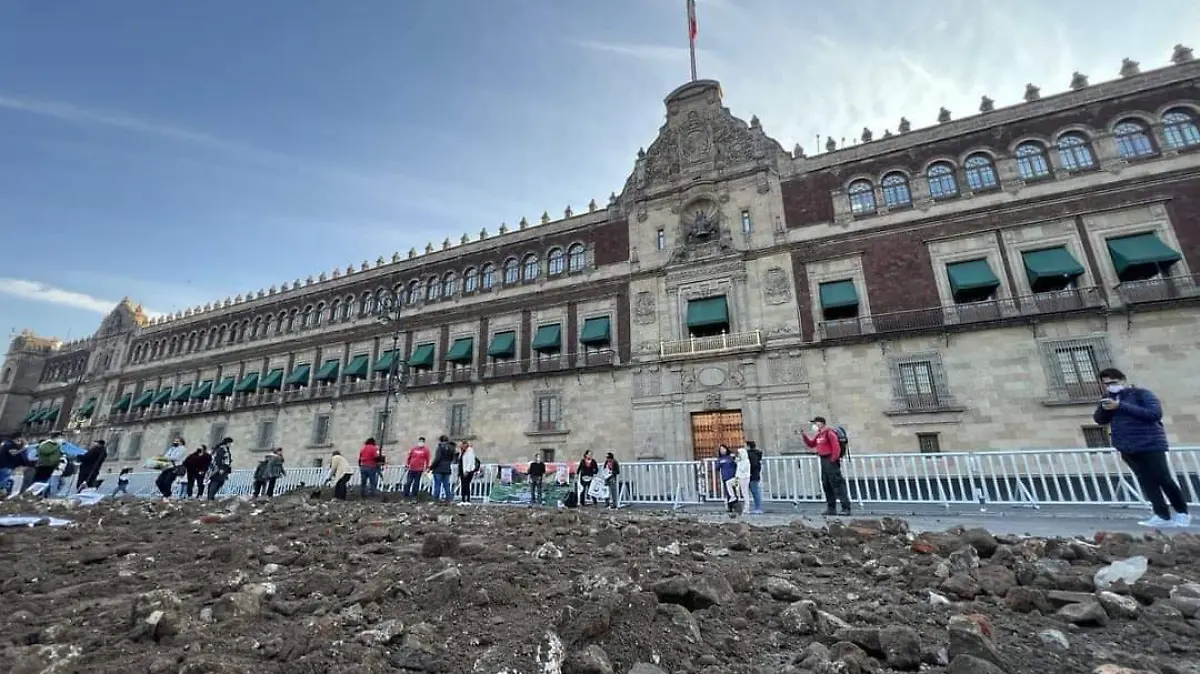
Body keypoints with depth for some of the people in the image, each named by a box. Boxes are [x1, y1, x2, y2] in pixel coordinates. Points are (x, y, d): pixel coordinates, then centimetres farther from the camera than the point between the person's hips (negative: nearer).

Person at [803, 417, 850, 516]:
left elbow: (836, 446, -18)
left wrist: (834, 459, -18)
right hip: (823, 461, 10)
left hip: (830, 461, -10)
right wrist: (804, 436, 14)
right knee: (826, 485, 10)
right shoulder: (818, 435, 17)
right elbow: (811, 444, 25)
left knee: (837, 484, -10)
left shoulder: (829, 432, -11)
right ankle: (831, 508, 17)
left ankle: (846, 508, -7)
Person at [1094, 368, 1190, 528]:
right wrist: (1105, 408, -14)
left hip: (1150, 445, -4)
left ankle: (1182, 513, 20)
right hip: (1127, 449, 5)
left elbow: (1155, 413, -17)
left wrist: (1121, 406, -22)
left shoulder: (1141, 393, -5)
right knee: (1147, 482, 5)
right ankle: (1162, 516, 9)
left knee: (1164, 480, 1)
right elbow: (1099, 419, 5)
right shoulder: (1108, 399, 10)